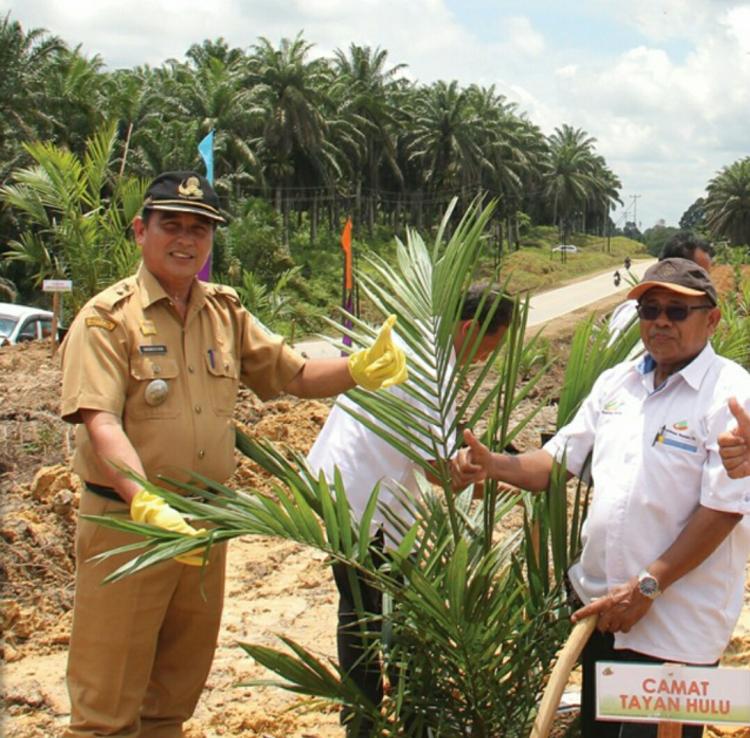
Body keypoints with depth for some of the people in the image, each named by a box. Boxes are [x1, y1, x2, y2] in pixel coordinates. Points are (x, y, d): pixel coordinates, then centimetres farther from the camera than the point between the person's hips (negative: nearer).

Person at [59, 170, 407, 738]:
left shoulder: (226, 313, 9)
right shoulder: (108, 317, -10)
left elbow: (293, 375, 12)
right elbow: (100, 422, -20)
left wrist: (359, 371, -7)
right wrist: (148, 505, -34)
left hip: (206, 524, 6)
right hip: (127, 523, -6)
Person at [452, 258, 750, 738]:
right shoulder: (616, 383, 8)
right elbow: (559, 460, 10)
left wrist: (646, 588, -19)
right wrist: (493, 465, -9)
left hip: (676, 629, -6)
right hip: (602, 609, 6)